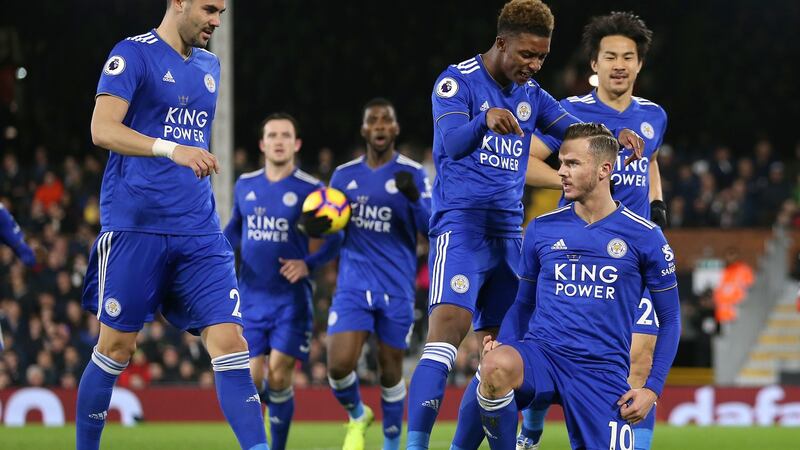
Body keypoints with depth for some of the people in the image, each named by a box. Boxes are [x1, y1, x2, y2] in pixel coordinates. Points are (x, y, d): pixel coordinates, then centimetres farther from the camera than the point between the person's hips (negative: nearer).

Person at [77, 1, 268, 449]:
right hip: (134, 226, -5)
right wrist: (172, 150, -29)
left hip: (199, 231, 5)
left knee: (229, 340, -7)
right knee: (117, 346, 2)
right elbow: (103, 129, -17)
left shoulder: (209, 66, 17)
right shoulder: (133, 54, -5)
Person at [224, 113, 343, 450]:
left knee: (279, 377, -10)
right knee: (251, 379, -3)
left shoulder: (310, 189, -5)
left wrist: (308, 264, -15)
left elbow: (335, 239, 1)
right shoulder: (245, 185, 7)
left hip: (290, 298, -3)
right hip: (251, 296, 3)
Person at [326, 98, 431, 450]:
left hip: (396, 289, -1)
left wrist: (413, 197, -29)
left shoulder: (413, 174, -2)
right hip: (352, 286, 2)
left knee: (390, 369, 6)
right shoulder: (344, 175, 7)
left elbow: (430, 229, -9)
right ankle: (357, 416, 19)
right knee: (339, 365, -13)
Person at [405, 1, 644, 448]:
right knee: (450, 322, -24)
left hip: (509, 230, 7)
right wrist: (484, 121, -43)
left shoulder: (531, 94, 14)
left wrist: (614, 137, -18)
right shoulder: (458, 81, -6)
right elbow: (452, 142, -22)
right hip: (461, 223, -7)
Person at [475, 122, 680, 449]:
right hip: (541, 353, 0)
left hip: (603, 371, 0)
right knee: (496, 366, -35)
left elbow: (670, 320, 9)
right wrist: (501, 346, -3)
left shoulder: (644, 237, 3)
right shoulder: (542, 229, 9)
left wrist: (652, 389, -1)